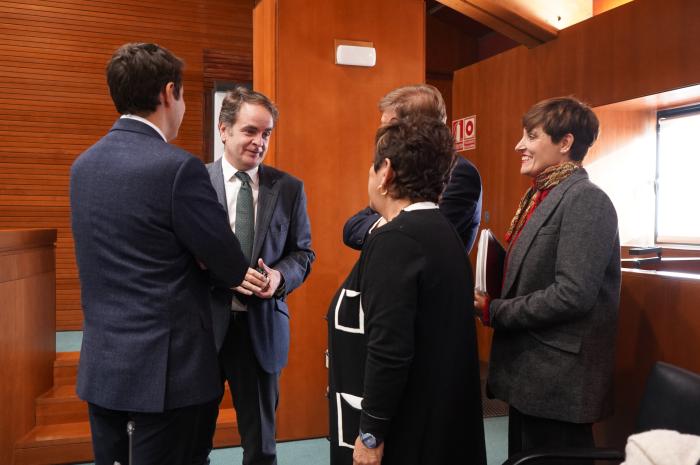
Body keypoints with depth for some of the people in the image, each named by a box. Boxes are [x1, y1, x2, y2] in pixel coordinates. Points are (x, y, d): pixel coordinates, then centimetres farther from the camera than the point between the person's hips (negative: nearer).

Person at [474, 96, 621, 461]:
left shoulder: (585, 200, -16)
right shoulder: (540, 196, 12)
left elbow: (572, 294, -25)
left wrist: (492, 311, -16)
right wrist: (492, 302, -3)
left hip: (558, 381, -9)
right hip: (529, 374, 9)